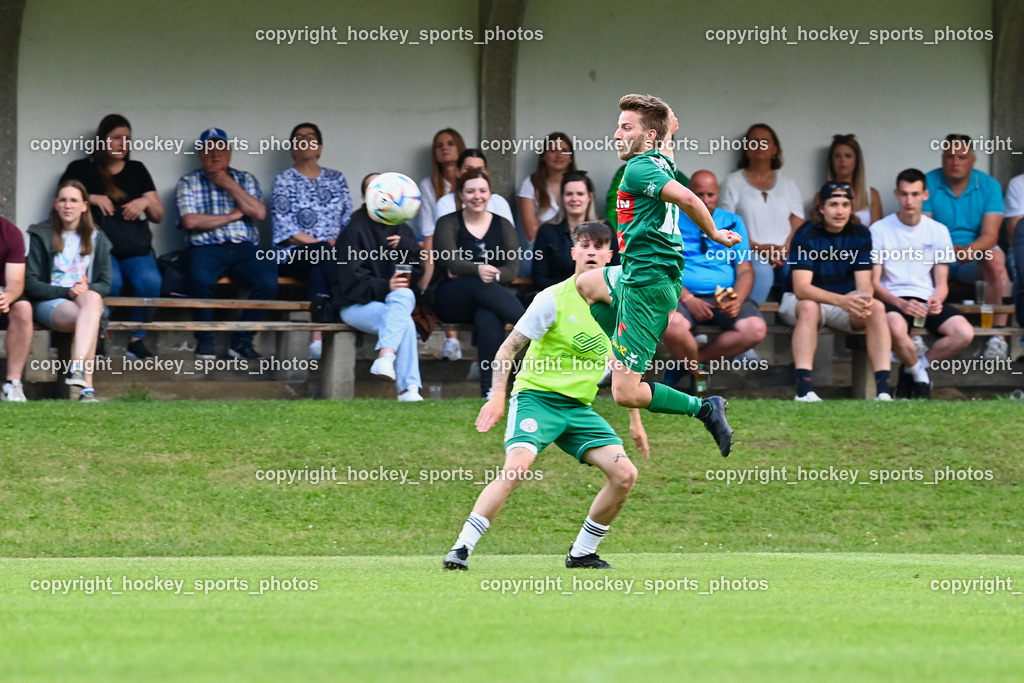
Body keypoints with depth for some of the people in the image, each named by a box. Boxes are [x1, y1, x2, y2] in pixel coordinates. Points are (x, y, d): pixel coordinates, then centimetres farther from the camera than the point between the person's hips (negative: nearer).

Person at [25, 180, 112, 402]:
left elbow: (105, 285, 11)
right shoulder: (40, 236, 5)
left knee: (92, 299, -38)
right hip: (48, 303, -3)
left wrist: (87, 290, -14)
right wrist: (67, 292, -15)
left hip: (86, 299, 3)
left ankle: (77, 368, -53)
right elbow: (30, 284, -1)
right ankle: (87, 386, -48)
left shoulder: (97, 240, 15)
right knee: (87, 318, -37)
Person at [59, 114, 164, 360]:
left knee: (149, 281, -31)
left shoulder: (137, 170, 18)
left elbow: (158, 216, 17)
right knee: (110, 281, -37)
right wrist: (91, 199, -10)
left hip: (136, 249, 3)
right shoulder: (80, 169, 9)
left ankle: (137, 340, -16)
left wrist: (146, 203, -5)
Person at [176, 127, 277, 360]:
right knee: (201, 280, -37)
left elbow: (260, 213, 3)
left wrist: (230, 186, 1)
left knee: (268, 282, -28)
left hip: (245, 249, 2)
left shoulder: (245, 179, 19)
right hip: (207, 248, -2)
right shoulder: (189, 182, 12)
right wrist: (233, 215, 0)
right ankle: (204, 340, -16)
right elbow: (191, 221, -5)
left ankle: (242, 341, -14)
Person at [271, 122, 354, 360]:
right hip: (293, 257, -3)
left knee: (319, 270, -35)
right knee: (321, 253, -38)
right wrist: (324, 244, -13)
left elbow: (348, 220, 14)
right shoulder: (284, 181, 8)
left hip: (327, 257, 3)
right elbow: (286, 230, -3)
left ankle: (319, 335, -47)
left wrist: (339, 242, -9)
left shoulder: (336, 179, 20)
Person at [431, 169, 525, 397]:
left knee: (489, 318, -37)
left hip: (491, 297, 1)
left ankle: (490, 389, -46)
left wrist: (484, 274, -17)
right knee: (481, 286, -37)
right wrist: (476, 271, -34)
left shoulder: (502, 226, 13)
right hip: (450, 299, -1)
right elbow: (450, 262, -13)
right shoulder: (448, 224, 6)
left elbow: (512, 269, 1)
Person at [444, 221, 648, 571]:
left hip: (579, 407, 6)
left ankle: (582, 552, 8)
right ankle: (461, 549, -25)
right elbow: (508, 349, -5)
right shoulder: (554, 299, -7)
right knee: (517, 466, -29)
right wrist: (498, 396, -17)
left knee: (625, 474, -8)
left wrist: (635, 422, 21)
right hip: (537, 397, -6)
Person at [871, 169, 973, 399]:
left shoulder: (938, 231, 9)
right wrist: (901, 304, -20)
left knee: (964, 333, -25)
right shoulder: (880, 230, 1)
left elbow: (941, 283, 10)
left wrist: (937, 300, -15)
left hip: (926, 300, 3)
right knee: (896, 327, -40)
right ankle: (919, 374, -6)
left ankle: (912, 369, 1)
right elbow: (874, 283, -2)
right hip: (893, 300, -3)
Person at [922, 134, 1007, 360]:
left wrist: (971, 250, -33)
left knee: (996, 258, -34)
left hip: (974, 260, 0)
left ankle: (998, 334, -33)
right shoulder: (928, 183, -1)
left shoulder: (989, 186, 1)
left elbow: (990, 235, -10)